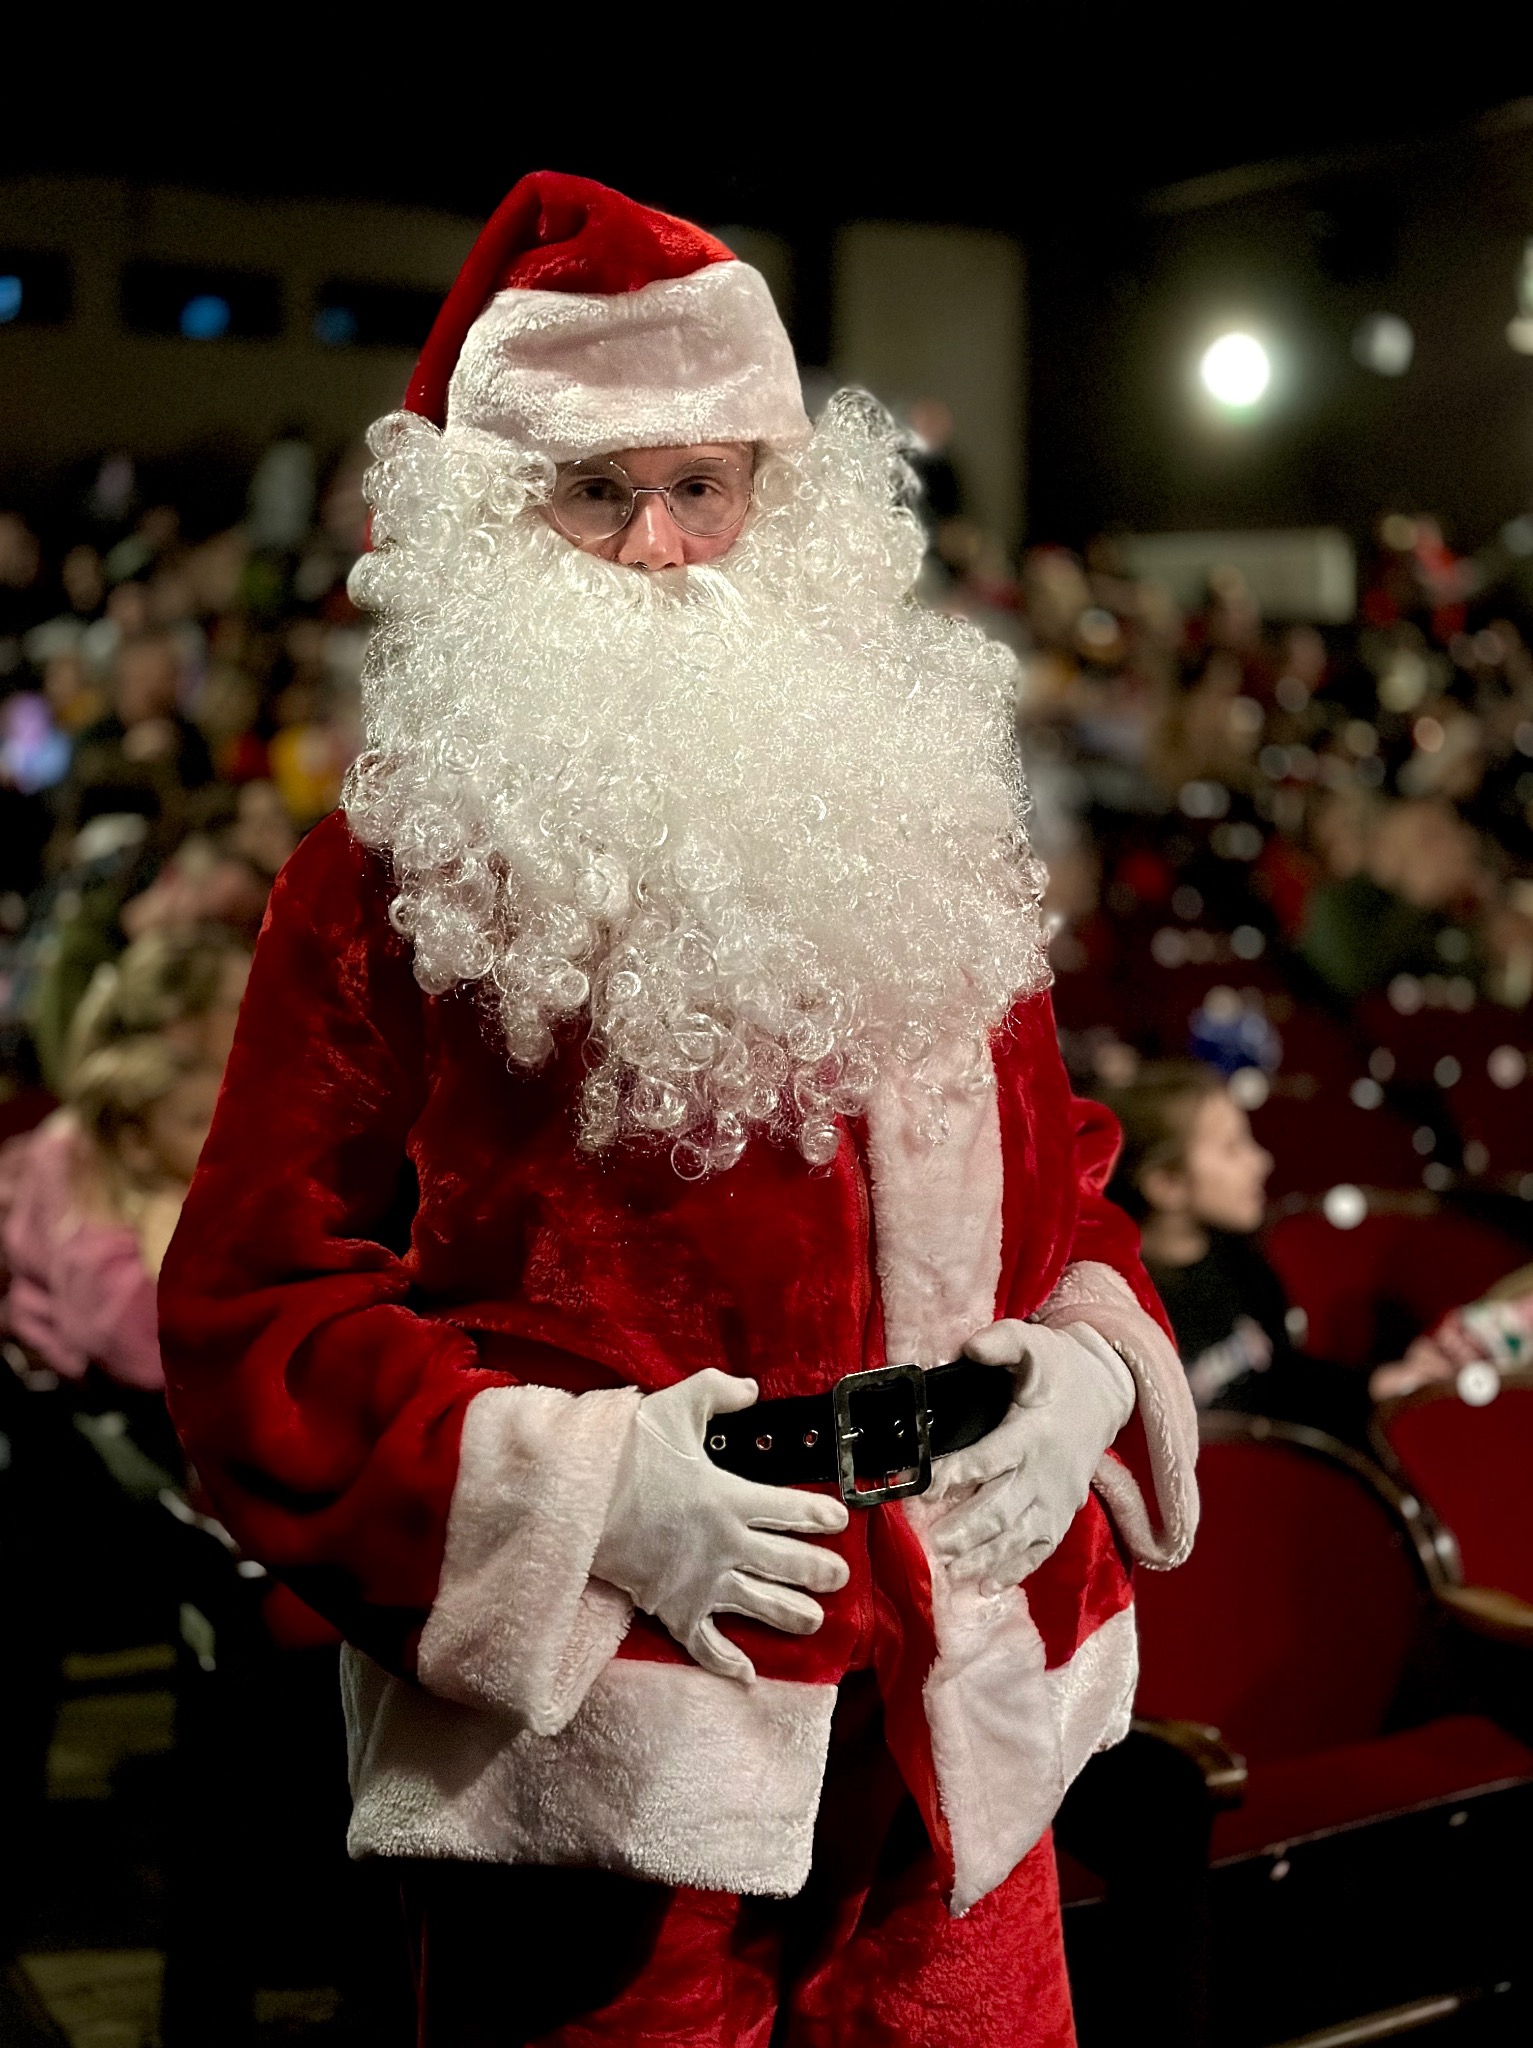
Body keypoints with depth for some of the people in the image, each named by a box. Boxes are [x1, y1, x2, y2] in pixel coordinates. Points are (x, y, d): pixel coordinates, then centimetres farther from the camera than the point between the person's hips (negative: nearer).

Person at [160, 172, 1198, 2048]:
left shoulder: (918, 823, 11)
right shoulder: (389, 879, -2)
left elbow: (1059, 1183, 17)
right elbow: (253, 1313, -4)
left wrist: (1083, 1369, -3)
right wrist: (573, 1480, -16)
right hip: (600, 1729, -4)